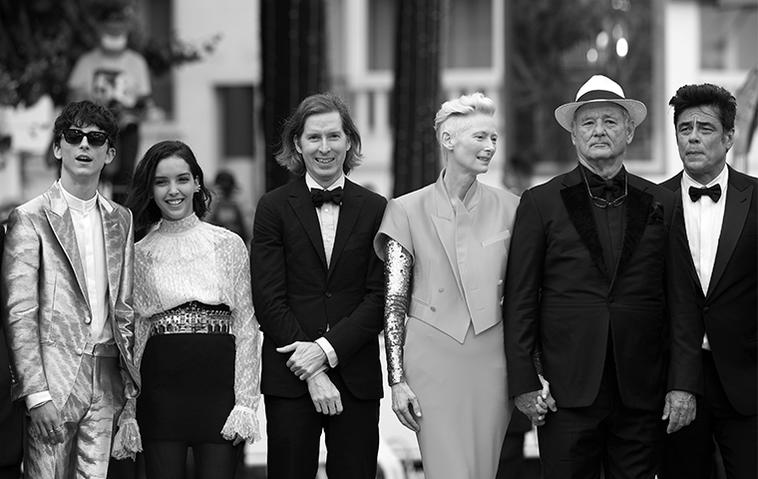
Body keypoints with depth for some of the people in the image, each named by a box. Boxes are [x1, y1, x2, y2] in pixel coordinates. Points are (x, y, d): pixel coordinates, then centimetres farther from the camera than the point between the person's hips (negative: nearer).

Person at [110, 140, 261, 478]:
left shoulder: (229, 244, 6)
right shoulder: (139, 253, 9)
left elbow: (246, 327, 4)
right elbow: (132, 335, 10)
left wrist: (245, 402, -5)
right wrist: (127, 413, 4)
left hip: (218, 383, -1)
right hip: (160, 384, 1)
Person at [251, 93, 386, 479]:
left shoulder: (376, 209, 7)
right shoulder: (274, 208, 4)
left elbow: (380, 297, 1)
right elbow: (268, 299, -3)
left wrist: (327, 349, -11)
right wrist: (310, 372, -10)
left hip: (357, 377, 1)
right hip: (290, 377, -1)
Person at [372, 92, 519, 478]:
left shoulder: (509, 208, 6)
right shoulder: (408, 210, 0)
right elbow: (394, 301, 0)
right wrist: (397, 380, -7)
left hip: (491, 360, 2)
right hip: (433, 359, -2)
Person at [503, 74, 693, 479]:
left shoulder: (661, 204, 10)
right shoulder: (540, 203, 5)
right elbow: (519, 302, 3)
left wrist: (682, 384, 1)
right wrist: (525, 384, -4)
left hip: (643, 393, 1)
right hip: (567, 392, -1)